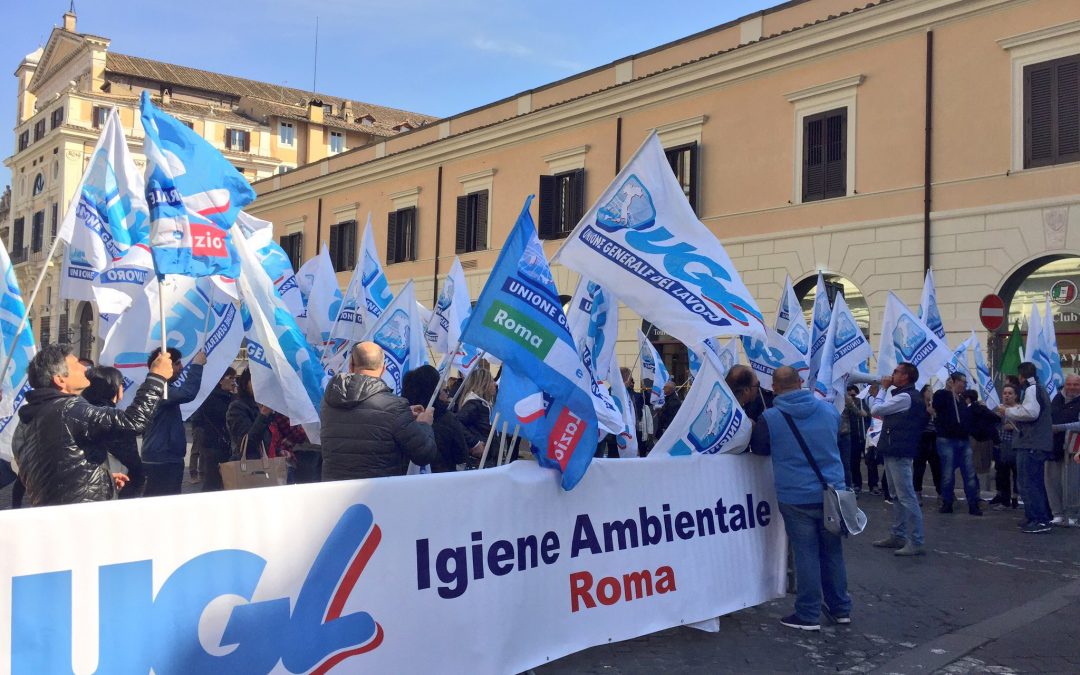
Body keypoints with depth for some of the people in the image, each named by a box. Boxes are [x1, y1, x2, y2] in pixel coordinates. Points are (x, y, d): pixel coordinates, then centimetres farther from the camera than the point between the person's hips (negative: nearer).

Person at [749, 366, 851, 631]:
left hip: (796, 497, -3)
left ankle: (808, 615, 10)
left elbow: (758, 448, 6)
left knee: (806, 555, 4)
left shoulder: (769, 418, -11)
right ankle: (840, 608, 27)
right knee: (833, 552, 15)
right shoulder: (829, 409, 0)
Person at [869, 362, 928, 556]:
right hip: (893, 451, 11)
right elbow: (882, 413, 19)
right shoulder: (903, 395, 18)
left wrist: (883, 388, -5)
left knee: (906, 497, -10)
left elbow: (875, 410, -15)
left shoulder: (906, 397, -16)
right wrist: (881, 391, 11)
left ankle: (915, 542, -8)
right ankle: (898, 536, 23)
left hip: (899, 453, -11)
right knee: (897, 496, 15)